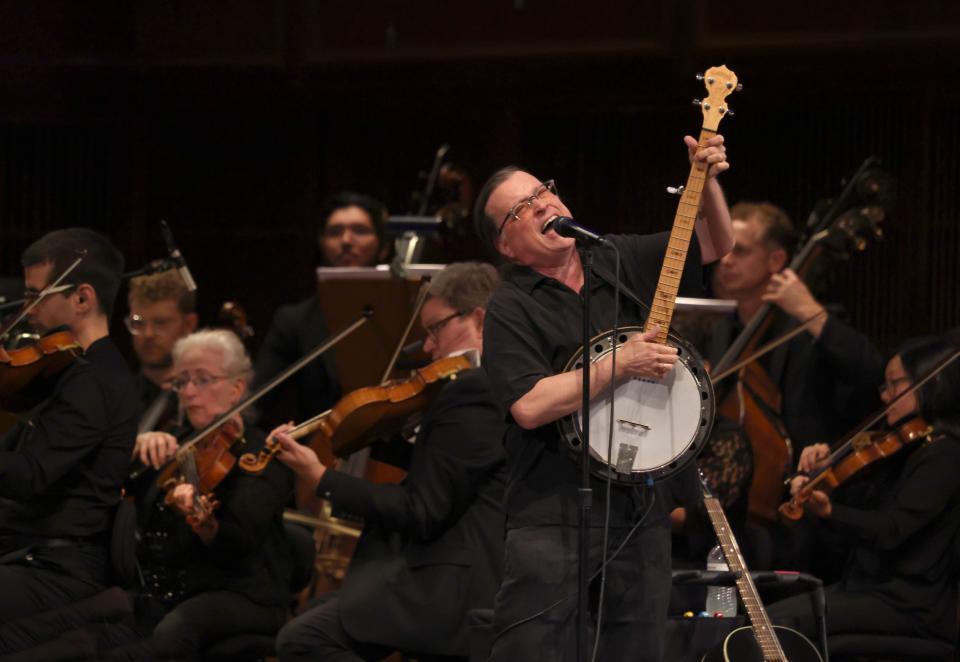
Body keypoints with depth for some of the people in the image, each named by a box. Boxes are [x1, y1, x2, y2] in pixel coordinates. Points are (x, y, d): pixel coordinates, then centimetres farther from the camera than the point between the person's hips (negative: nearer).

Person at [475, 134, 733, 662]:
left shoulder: (621, 261, 11)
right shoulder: (510, 310, -7)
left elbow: (714, 246, 18)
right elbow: (529, 406, -19)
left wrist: (707, 180, -1)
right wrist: (619, 365, -18)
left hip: (642, 503, 6)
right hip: (553, 513, -6)